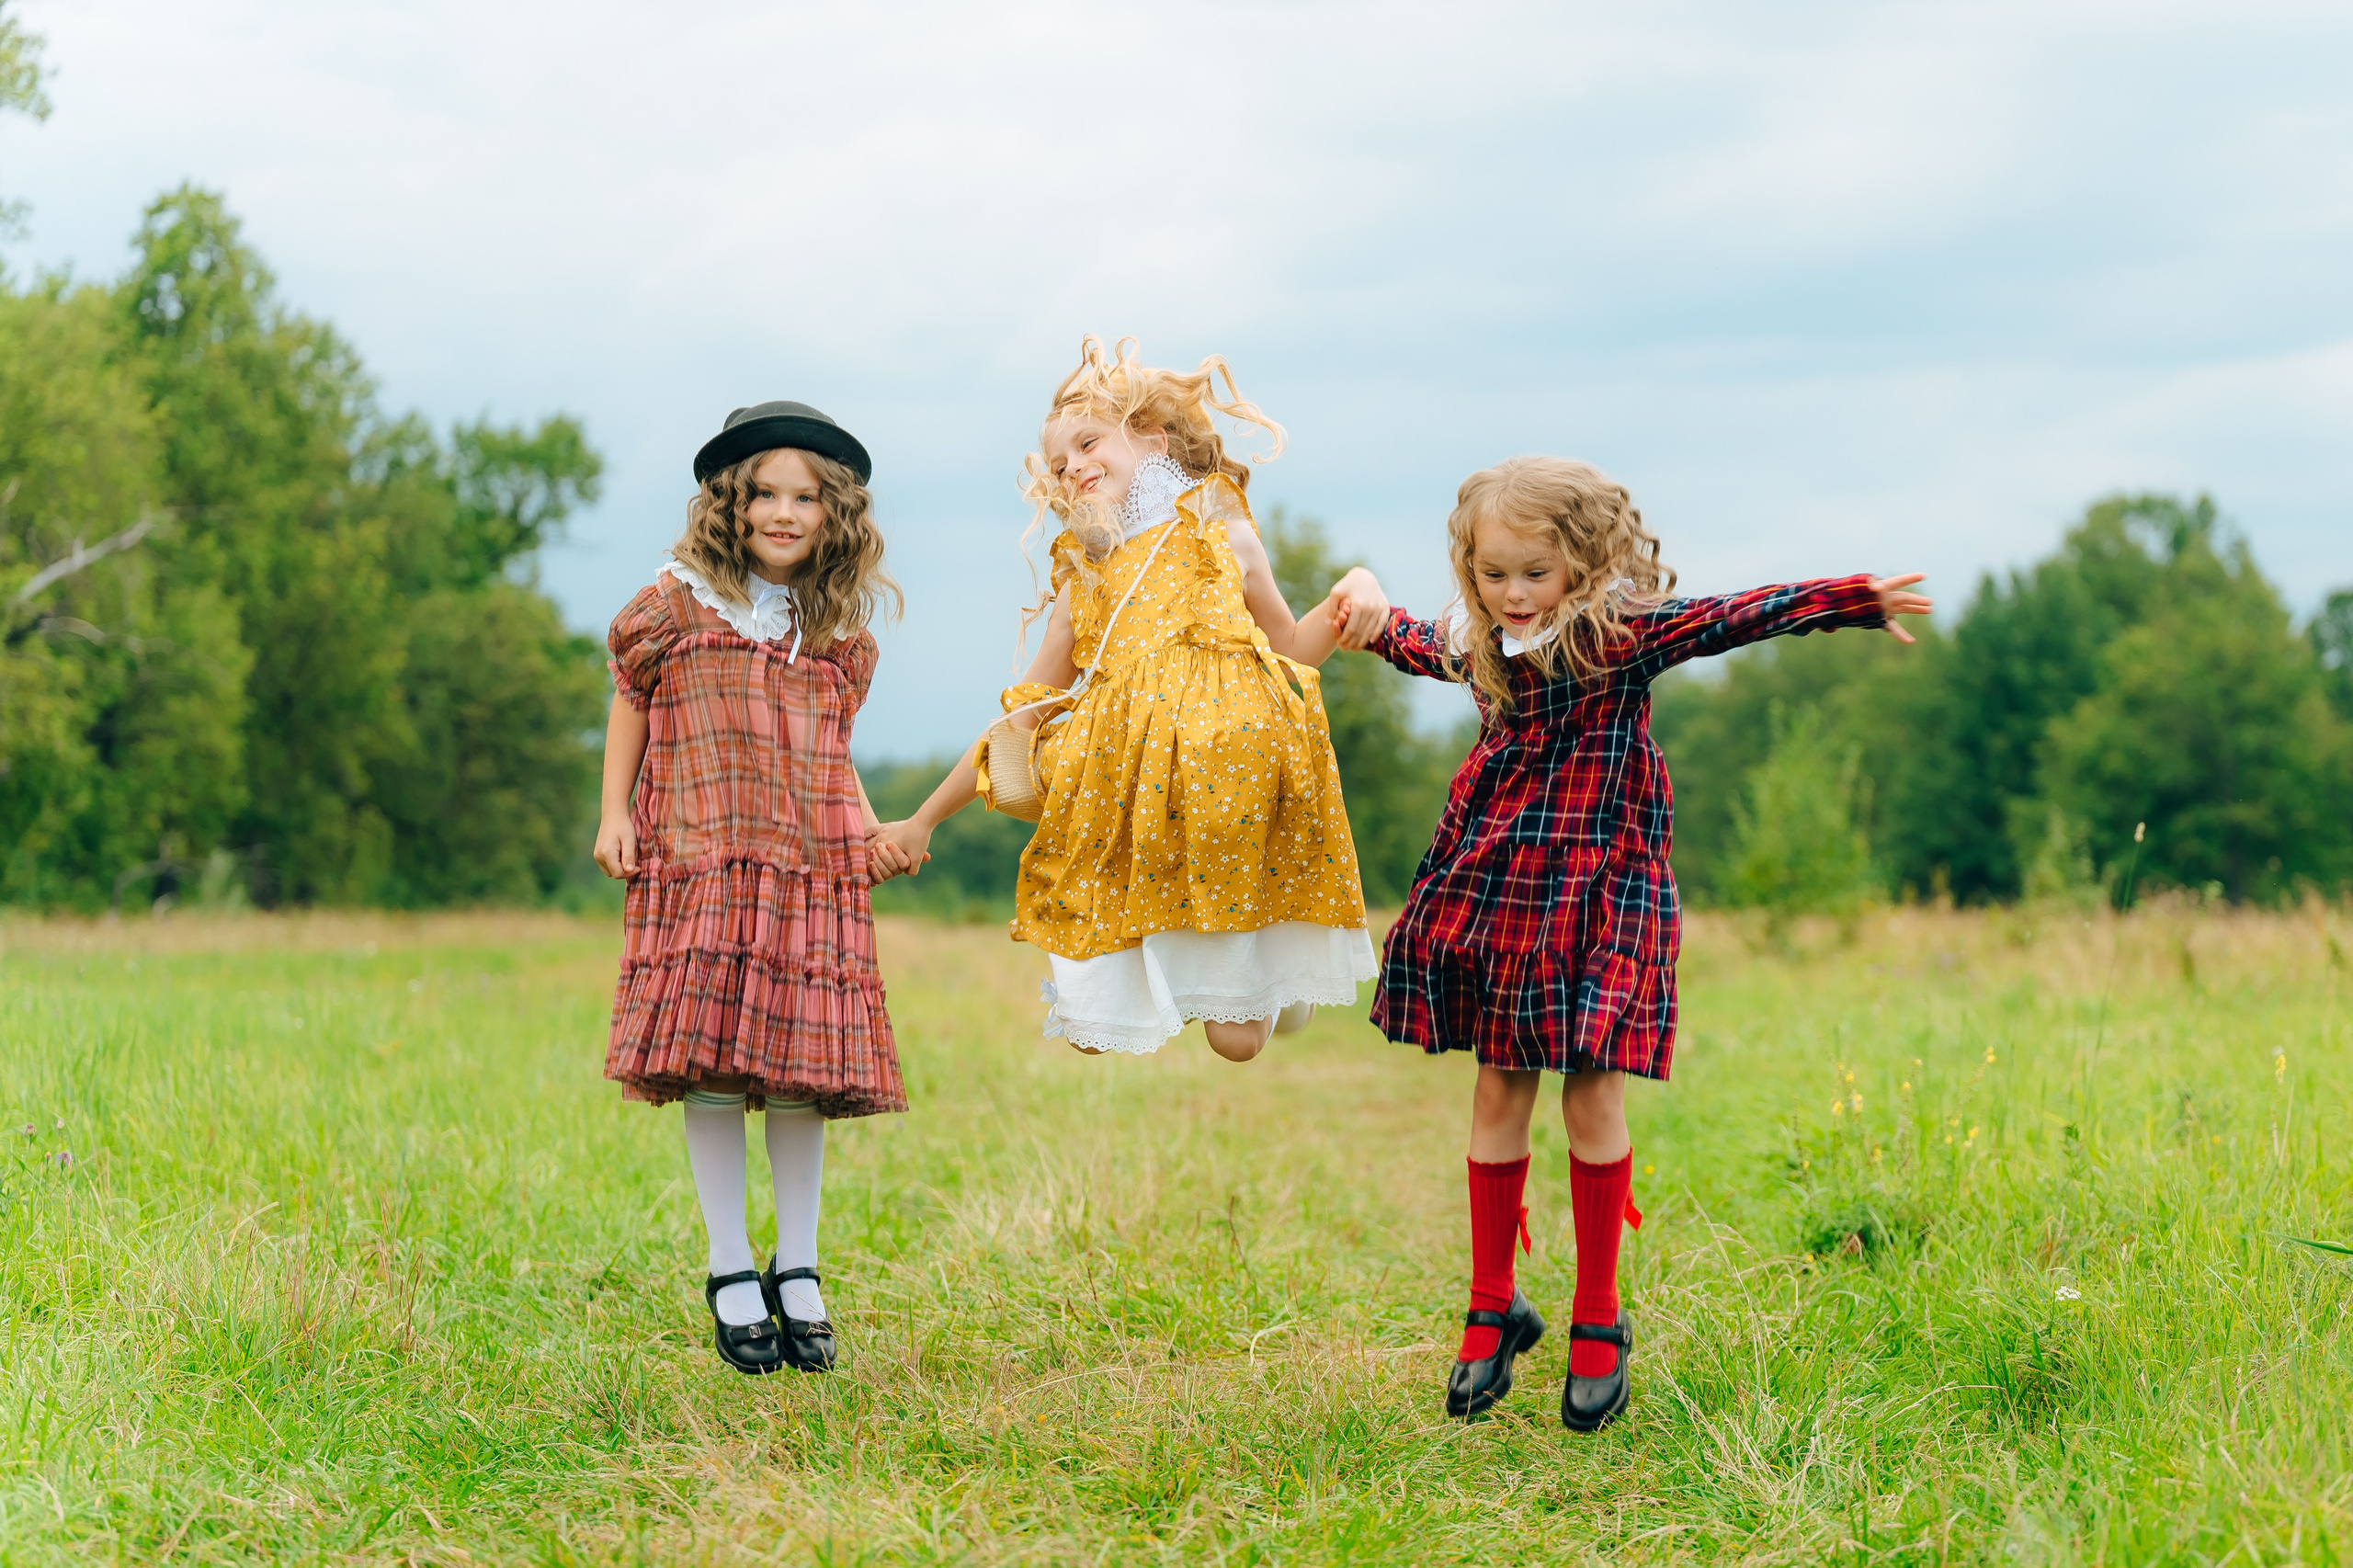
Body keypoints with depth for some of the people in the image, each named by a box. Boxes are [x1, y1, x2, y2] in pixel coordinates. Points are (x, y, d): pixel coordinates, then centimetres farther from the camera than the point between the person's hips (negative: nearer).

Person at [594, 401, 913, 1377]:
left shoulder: (840, 635, 11)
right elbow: (629, 703, 13)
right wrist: (614, 813, 5)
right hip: (698, 864, -2)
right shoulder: (677, 608, 3)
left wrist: (872, 831, 6)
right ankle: (730, 1271, 6)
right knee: (709, 1063, -6)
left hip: (811, 871, 2)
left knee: (802, 1065, 0)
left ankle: (797, 1271, 13)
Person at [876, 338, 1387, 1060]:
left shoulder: (1223, 537, 12)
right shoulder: (1084, 585, 14)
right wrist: (922, 820, 17)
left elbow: (1288, 646, 21)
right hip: (1127, 801, 2)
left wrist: (1351, 591, 1)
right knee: (1090, 1029, -4)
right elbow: (1020, 721, 17)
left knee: (1237, 1038, -3)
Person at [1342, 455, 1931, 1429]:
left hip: (1596, 901, -5)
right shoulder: (1477, 650, 7)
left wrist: (1853, 601, -33)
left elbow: (1735, 618, -22)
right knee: (1497, 1097, 7)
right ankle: (1493, 1312, 18)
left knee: (1591, 1101, -3)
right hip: (1493, 900, 5)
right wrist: (1364, 620, 49)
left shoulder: (1624, 637, -10)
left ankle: (1598, 1324, 11)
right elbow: (1415, 643, 31)